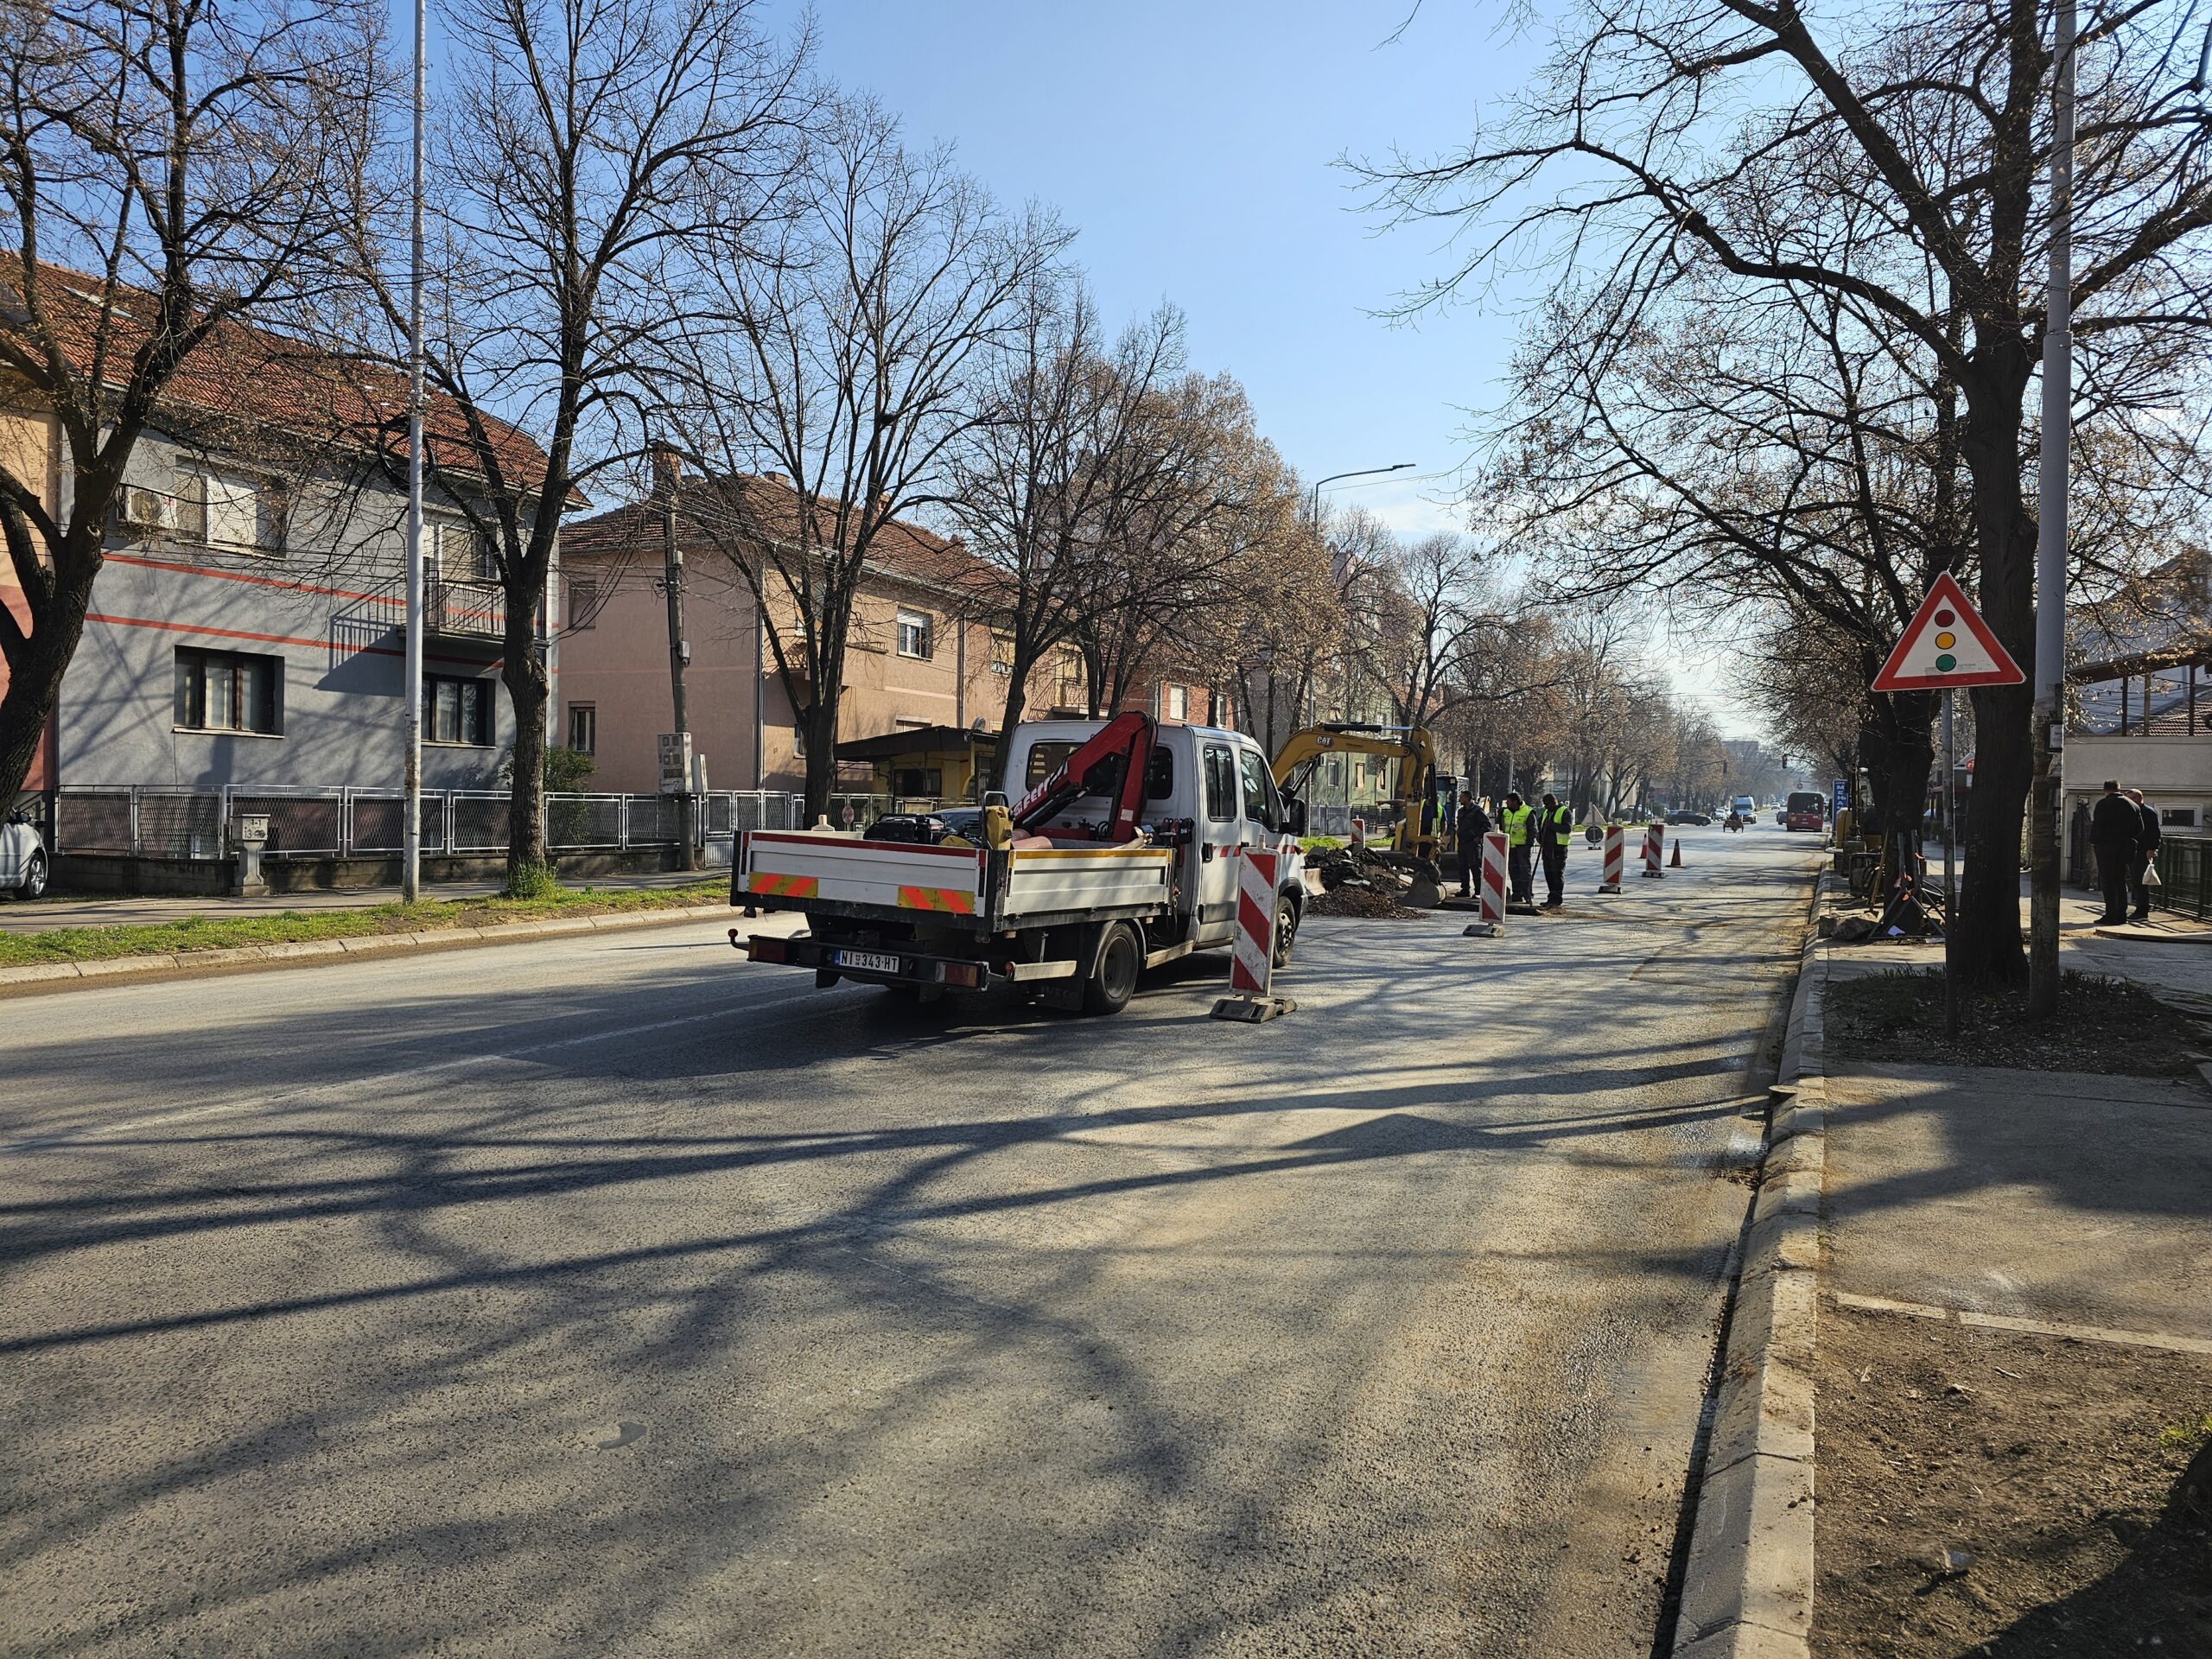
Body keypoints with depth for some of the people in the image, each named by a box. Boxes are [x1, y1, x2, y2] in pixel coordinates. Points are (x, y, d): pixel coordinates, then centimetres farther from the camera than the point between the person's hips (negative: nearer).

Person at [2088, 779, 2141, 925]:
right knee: (2121, 881, 13)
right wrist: (2129, 839, 19)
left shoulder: (2103, 804, -8)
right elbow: (2140, 828, 11)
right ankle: (2122, 914, 12)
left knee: (2108, 881, -4)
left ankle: (2111, 914, -8)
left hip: (2106, 847, -6)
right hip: (2126, 847, 6)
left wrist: (2093, 842, -3)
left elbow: (2097, 825, -13)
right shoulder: (2134, 806, 11)